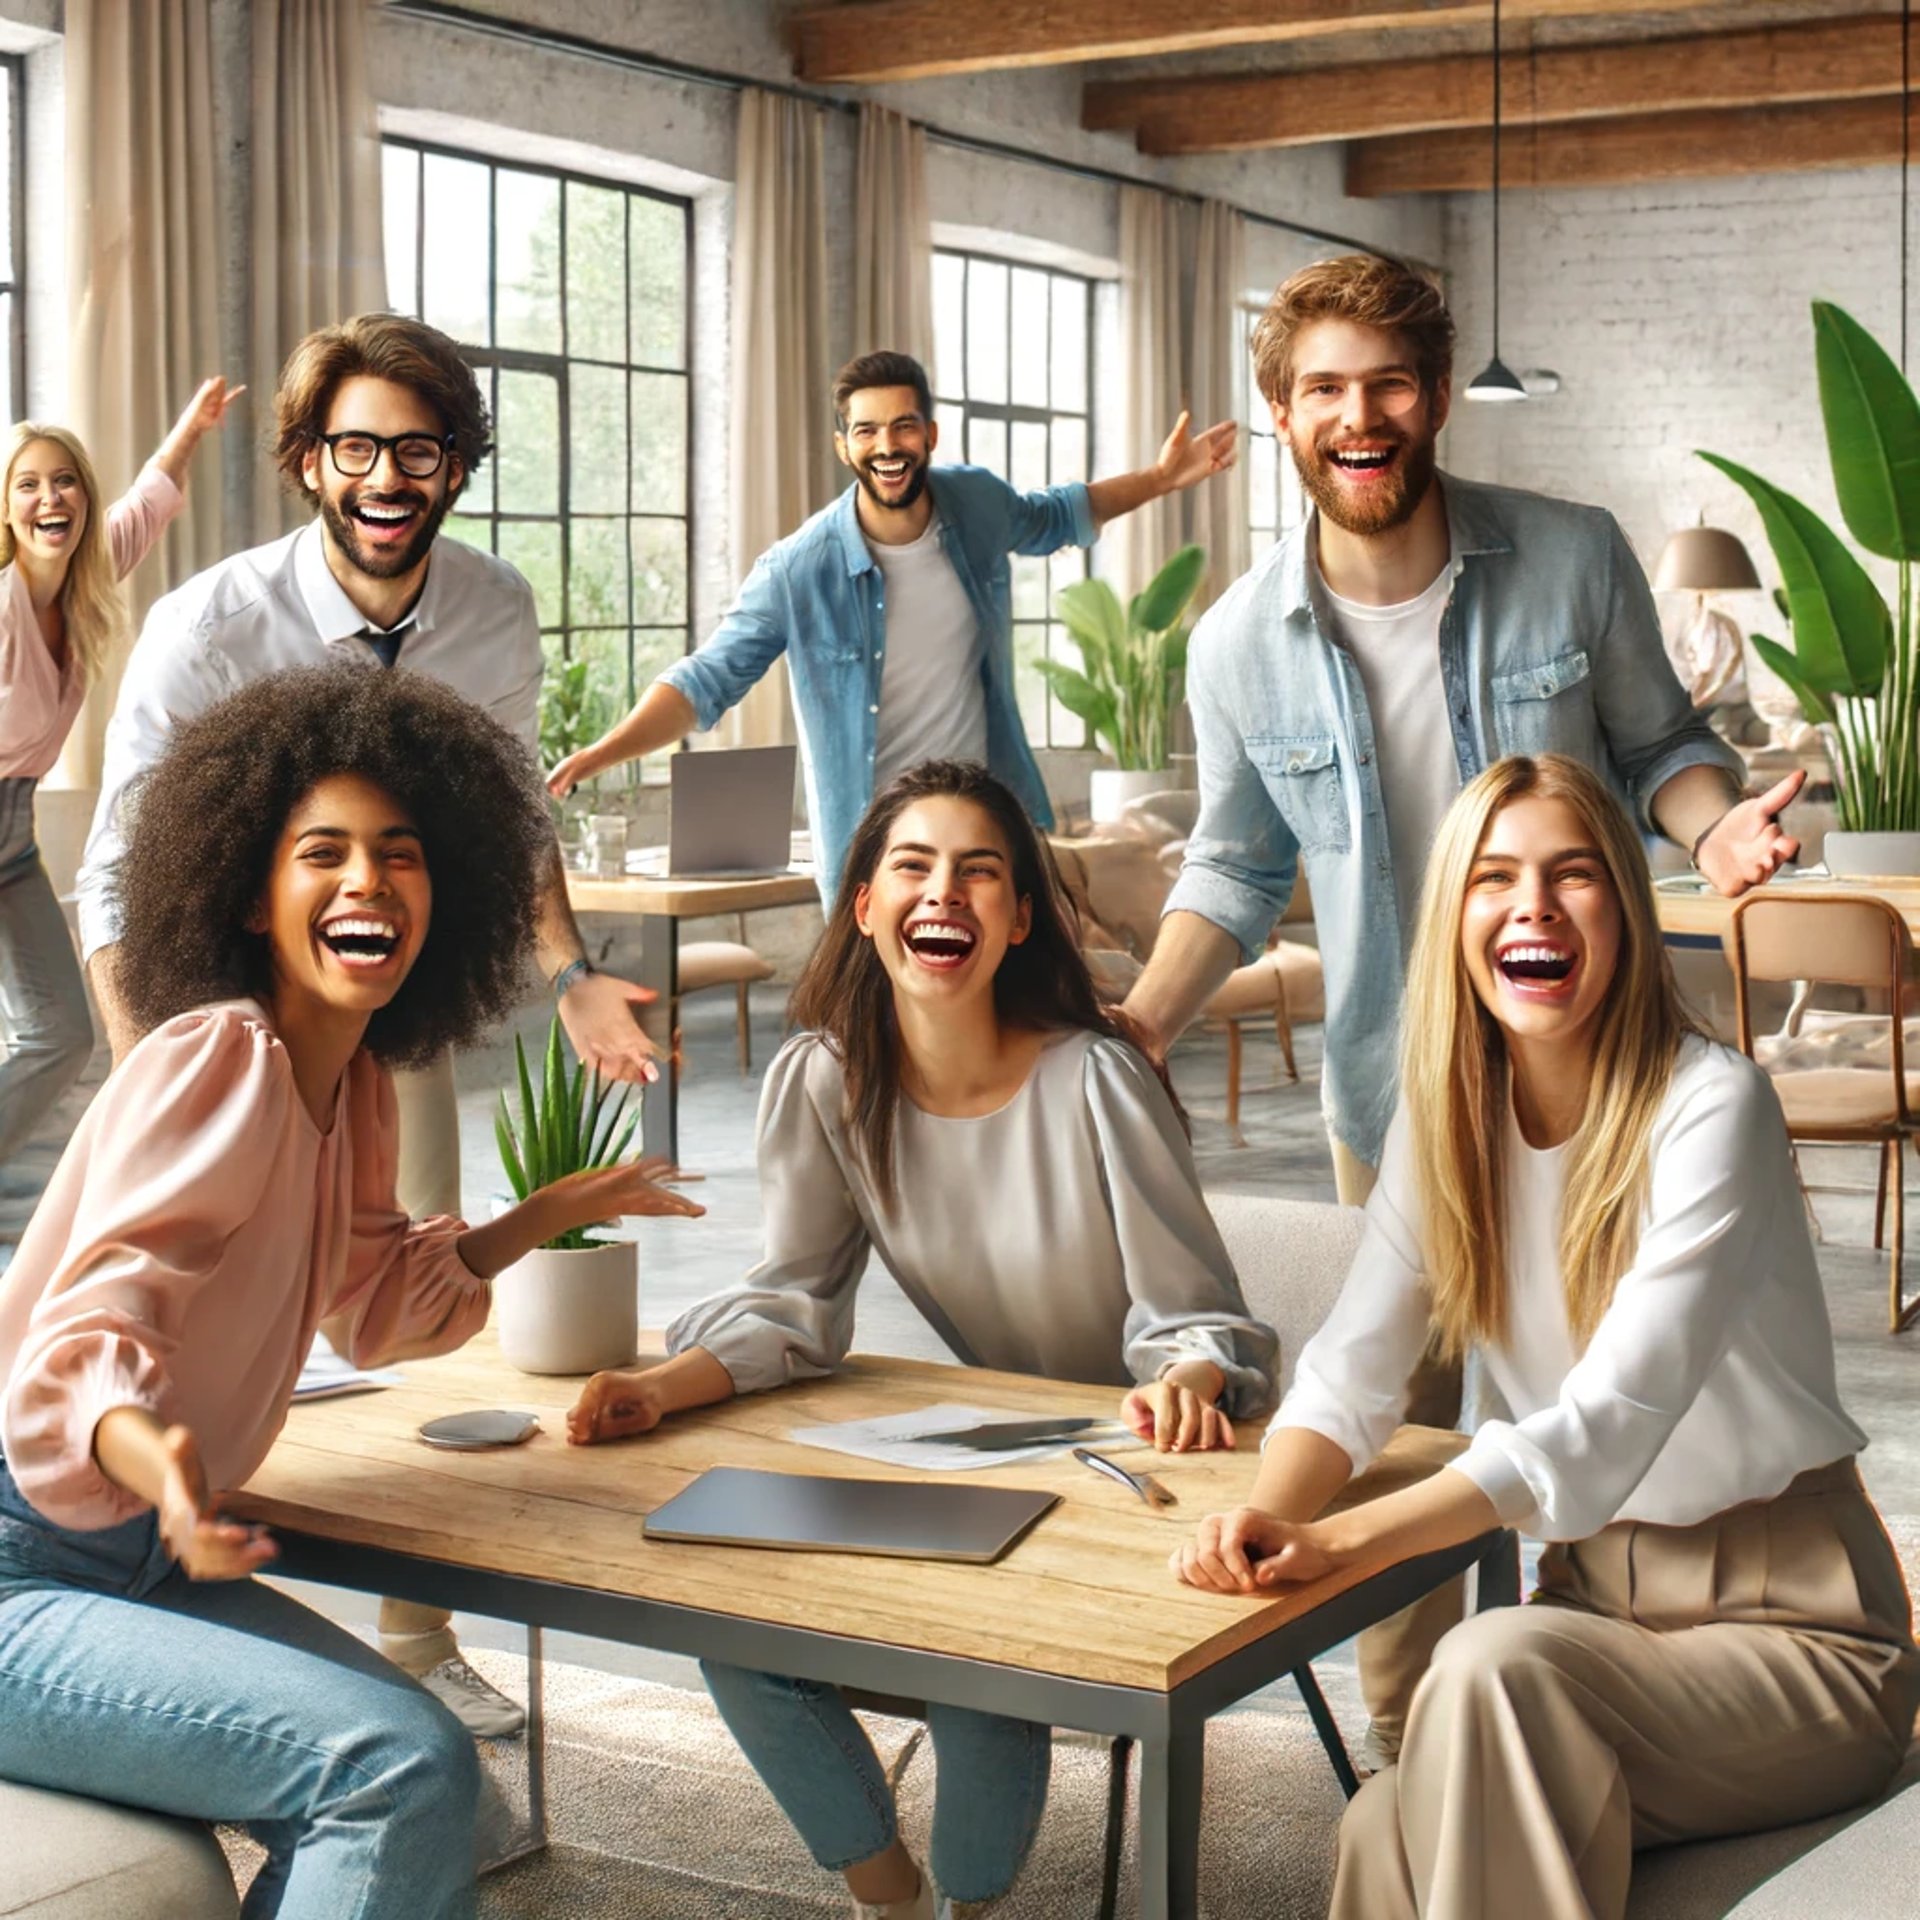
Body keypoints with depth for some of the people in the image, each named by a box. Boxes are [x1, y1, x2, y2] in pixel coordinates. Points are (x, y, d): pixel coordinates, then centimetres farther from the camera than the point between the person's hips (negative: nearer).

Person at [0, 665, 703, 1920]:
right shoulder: (218, 1060, -18)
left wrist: (566, 1206, 24)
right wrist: (158, 1460, -50)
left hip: (138, 1559, 9)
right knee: (403, 1769, -22)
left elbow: (381, 1307, 25)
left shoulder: (356, 1085, 8)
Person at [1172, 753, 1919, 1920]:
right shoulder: (1448, 1119, 1)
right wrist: (1271, 1515, -26)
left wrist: (1345, 1542, -32)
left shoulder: (1709, 1107, -18)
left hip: (1790, 1622, -4)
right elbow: (1353, 1371, -4)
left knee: (1493, 1667, -33)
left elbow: (1606, 1422, -26)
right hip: (1599, 1593, 4)